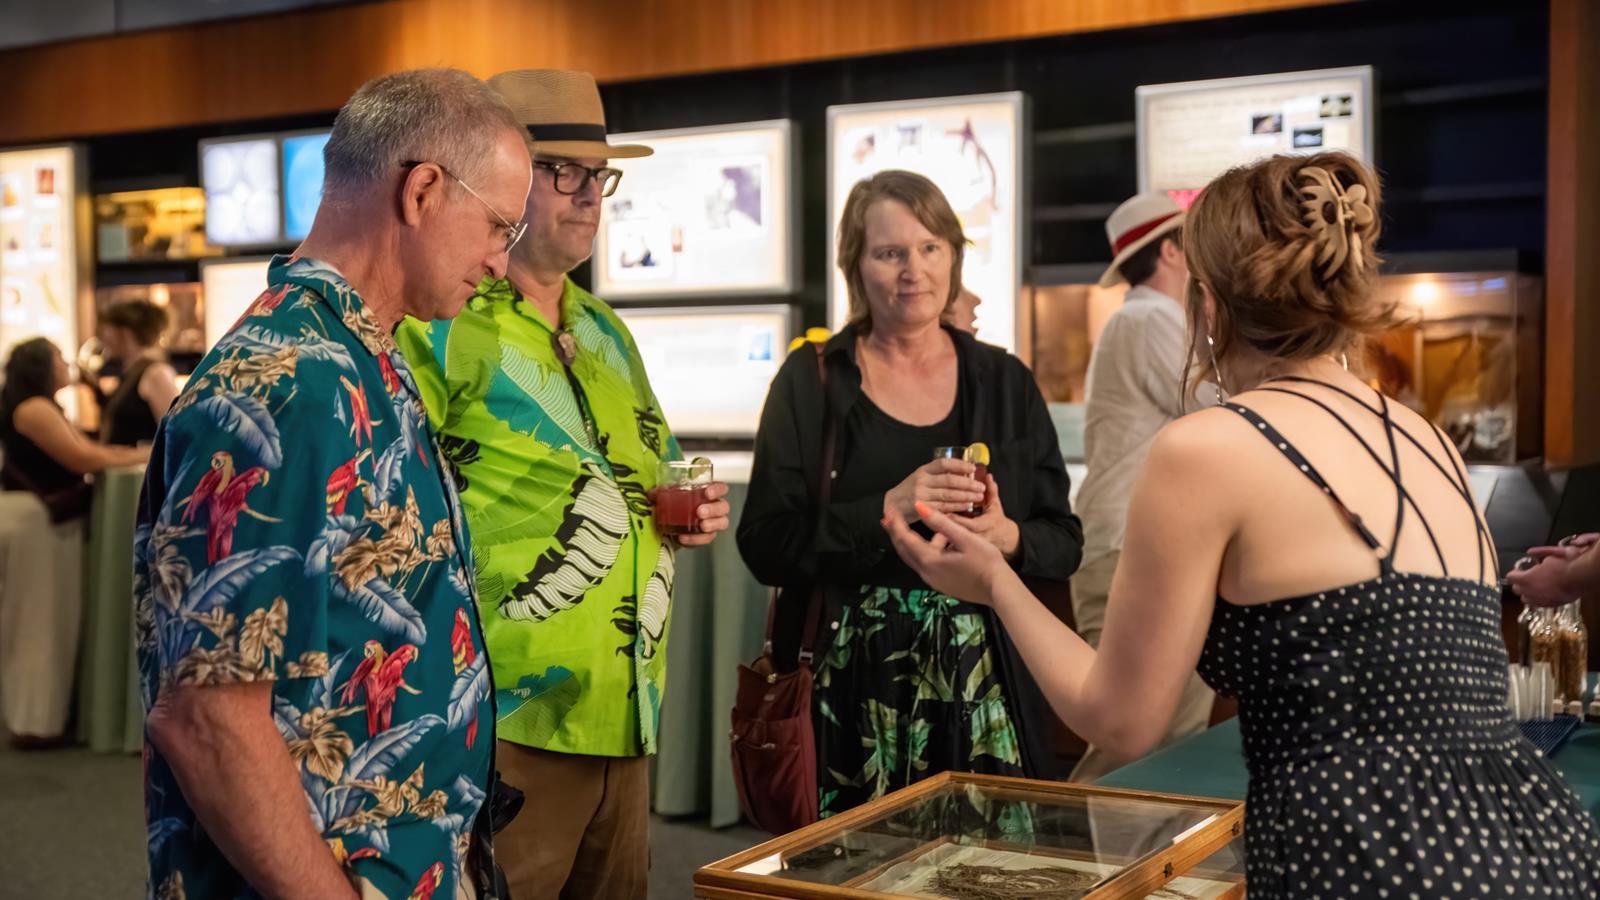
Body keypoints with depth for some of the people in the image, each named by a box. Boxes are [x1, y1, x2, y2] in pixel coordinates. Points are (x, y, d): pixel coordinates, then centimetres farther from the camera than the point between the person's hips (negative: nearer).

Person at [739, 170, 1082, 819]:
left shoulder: (1004, 381, 9)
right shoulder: (811, 381, 3)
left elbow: (1065, 543, 10)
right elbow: (766, 546, -4)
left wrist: (1008, 538, -11)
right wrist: (886, 510, -16)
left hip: (984, 690, 2)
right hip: (852, 688, -1)